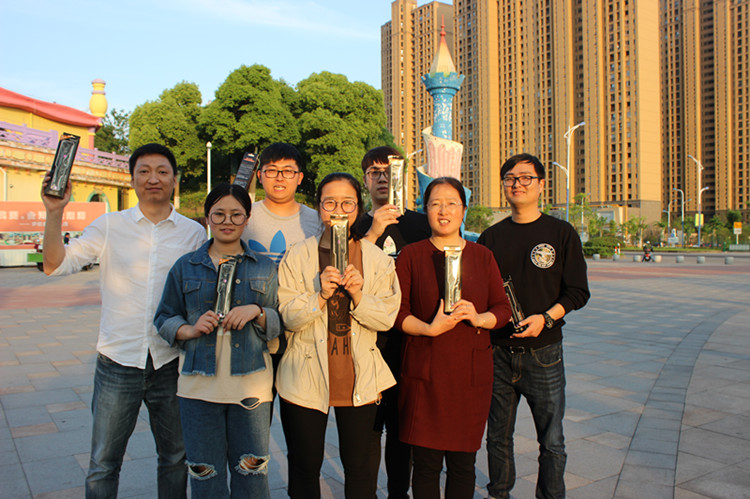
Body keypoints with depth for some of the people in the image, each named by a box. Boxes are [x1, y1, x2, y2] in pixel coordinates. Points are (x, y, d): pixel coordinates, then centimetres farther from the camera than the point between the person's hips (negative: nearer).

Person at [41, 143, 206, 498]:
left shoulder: (194, 233, 4)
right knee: (102, 464, 9)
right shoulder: (110, 226, 2)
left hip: (171, 362, 1)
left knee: (175, 458, 15)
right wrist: (55, 212, -14)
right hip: (118, 362, 0)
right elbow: (56, 264, -4)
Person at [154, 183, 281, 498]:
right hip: (199, 385, 0)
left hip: (250, 385, 0)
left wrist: (257, 312, -12)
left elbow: (280, 324, 8)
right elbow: (164, 318, 10)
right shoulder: (185, 267, 9)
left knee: (252, 473, 3)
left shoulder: (264, 270, 9)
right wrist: (190, 329, -9)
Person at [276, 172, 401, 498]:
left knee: (359, 466, 12)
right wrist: (320, 296, -21)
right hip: (305, 379, -1)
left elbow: (387, 317, -2)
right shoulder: (297, 257, -1)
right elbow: (288, 317, -6)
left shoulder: (377, 259, 3)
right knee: (305, 467, 12)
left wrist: (358, 296, -19)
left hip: (360, 379, 1)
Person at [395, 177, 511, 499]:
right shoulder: (411, 255, 4)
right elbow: (397, 311, -1)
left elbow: (504, 308, 9)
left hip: (471, 371, 2)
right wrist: (429, 329, -17)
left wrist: (479, 318, -11)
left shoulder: (482, 256, 10)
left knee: (463, 463, 7)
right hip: (424, 370, -2)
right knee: (426, 463, 1)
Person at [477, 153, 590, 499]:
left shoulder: (561, 233, 1)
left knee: (551, 442, 5)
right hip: (498, 352, 2)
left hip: (543, 353, -2)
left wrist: (546, 318, -16)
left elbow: (578, 292, -2)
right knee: (498, 437, 12)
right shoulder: (491, 237, 8)